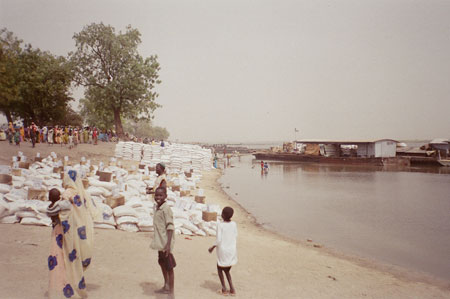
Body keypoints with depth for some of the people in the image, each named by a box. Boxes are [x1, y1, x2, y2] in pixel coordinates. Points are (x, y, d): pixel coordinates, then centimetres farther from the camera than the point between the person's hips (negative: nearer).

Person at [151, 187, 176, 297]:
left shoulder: (166, 209, -19)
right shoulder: (157, 208, 8)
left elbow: (170, 227, -24)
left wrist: (168, 245, -29)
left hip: (165, 244, -10)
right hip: (160, 243, 10)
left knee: (169, 267, -2)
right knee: (162, 264, 24)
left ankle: (171, 293, 7)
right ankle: (166, 287, 43)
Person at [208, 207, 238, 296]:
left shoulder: (220, 225, -16)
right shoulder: (234, 224, -2)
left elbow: (218, 240, -17)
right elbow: (235, 236, 9)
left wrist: (212, 247, -2)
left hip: (223, 250, -4)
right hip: (232, 250, 4)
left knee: (219, 268, 18)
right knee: (227, 270, 21)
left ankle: (224, 289, 12)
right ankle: (232, 288, 10)